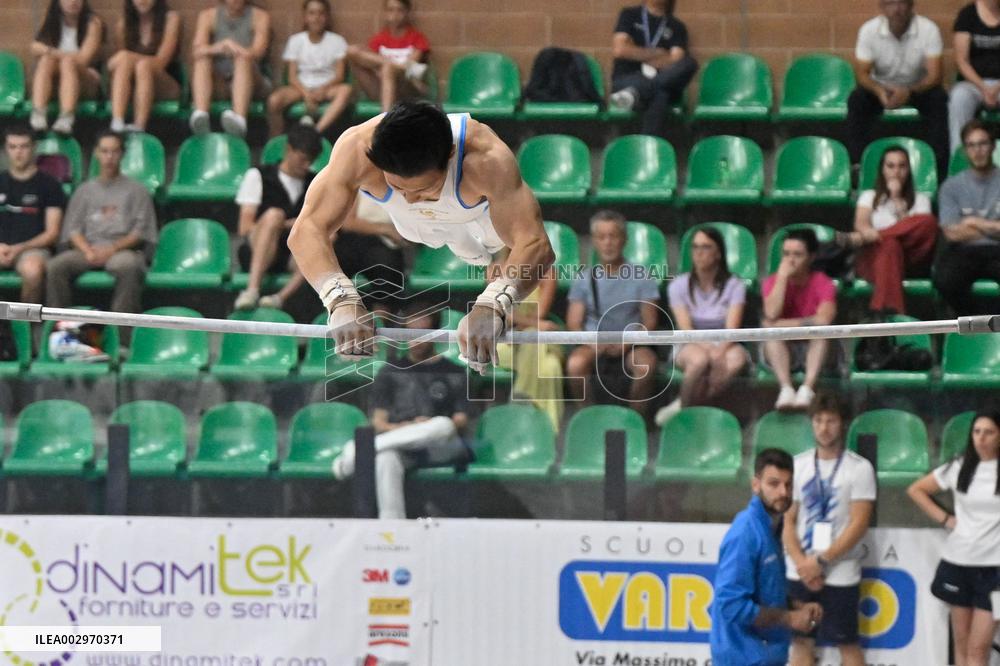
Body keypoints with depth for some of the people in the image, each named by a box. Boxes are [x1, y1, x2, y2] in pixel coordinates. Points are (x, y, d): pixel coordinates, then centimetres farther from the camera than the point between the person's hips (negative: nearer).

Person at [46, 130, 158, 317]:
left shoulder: (136, 190, 14)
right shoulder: (84, 191, 21)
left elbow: (140, 233, 4)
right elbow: (73, 229, 12)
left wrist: (113, 248, -13)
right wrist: (88, 251, -9)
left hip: (123, 250, -3)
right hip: (88, 249, 3)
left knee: (128, 266, -39)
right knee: (56, 265, -27)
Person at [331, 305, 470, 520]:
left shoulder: (454, 374, 18)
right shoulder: (390, 373, 21)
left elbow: (461, 421, 9)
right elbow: (378, 422, 14)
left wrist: (430, 428, -12)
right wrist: (398, 429, -9)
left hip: (441, 449, 0)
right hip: (400, 445, 0)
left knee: (443, 425, -38)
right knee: (385, 458, -38)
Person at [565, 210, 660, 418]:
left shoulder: (641, 278, 7)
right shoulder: (584, 281, 11)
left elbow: (649, 323, 2)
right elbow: (574, 325, 4)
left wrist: (627, 343, -17)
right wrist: (592, 343, -18)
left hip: (631, 346, -1)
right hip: (594, 345, 1)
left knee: (647, 364, -35)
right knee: (575, 363, -34)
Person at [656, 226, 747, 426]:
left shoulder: (734, 286, -1)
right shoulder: (679, 285, -1)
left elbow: (732, 327, -13)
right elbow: (685, 328, -11)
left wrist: (720, 351, -33)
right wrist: (709, 349, -29)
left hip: (724, 346, 1)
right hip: (689, 346, -1)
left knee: (736, 359, -36)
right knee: (700, 360, -39)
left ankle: (680, 407, -26)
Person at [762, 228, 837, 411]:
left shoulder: (823, 283, -7)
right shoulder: (773, 282, -1)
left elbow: (824, 318, -26)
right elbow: (771, 314, -22)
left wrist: (787, 325, -21)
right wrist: (782, 277, -19)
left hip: (815, 349, -2)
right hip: (781, 353, 2)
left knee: (821, 328, -32)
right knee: (771, 329, -28)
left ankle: (807, 389, -45)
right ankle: (786, 389, -43)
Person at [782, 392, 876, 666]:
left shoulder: (859, 468, -4)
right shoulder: (797, 465, 7)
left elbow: (859, 524, -9)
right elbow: (787, 521, 5)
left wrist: (822, 561, -14)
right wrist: (802, 563, -9)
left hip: (840, 575, -3)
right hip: (799, 574, 3)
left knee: (848, 644, 0)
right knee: (801, 642, 7)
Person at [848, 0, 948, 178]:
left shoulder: (928, 29, -20)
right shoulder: (869, 30, -15)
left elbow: (934, 75, -23)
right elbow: (862, 73, -14)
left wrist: (908, 91, -42)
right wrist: (879, 91, -37)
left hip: (918, 88, -1)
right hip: (881, 88, 1)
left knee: (938, 100, -31)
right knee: (856, 100, -28)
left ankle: (939, 168, -28)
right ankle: (857, 164, -24)